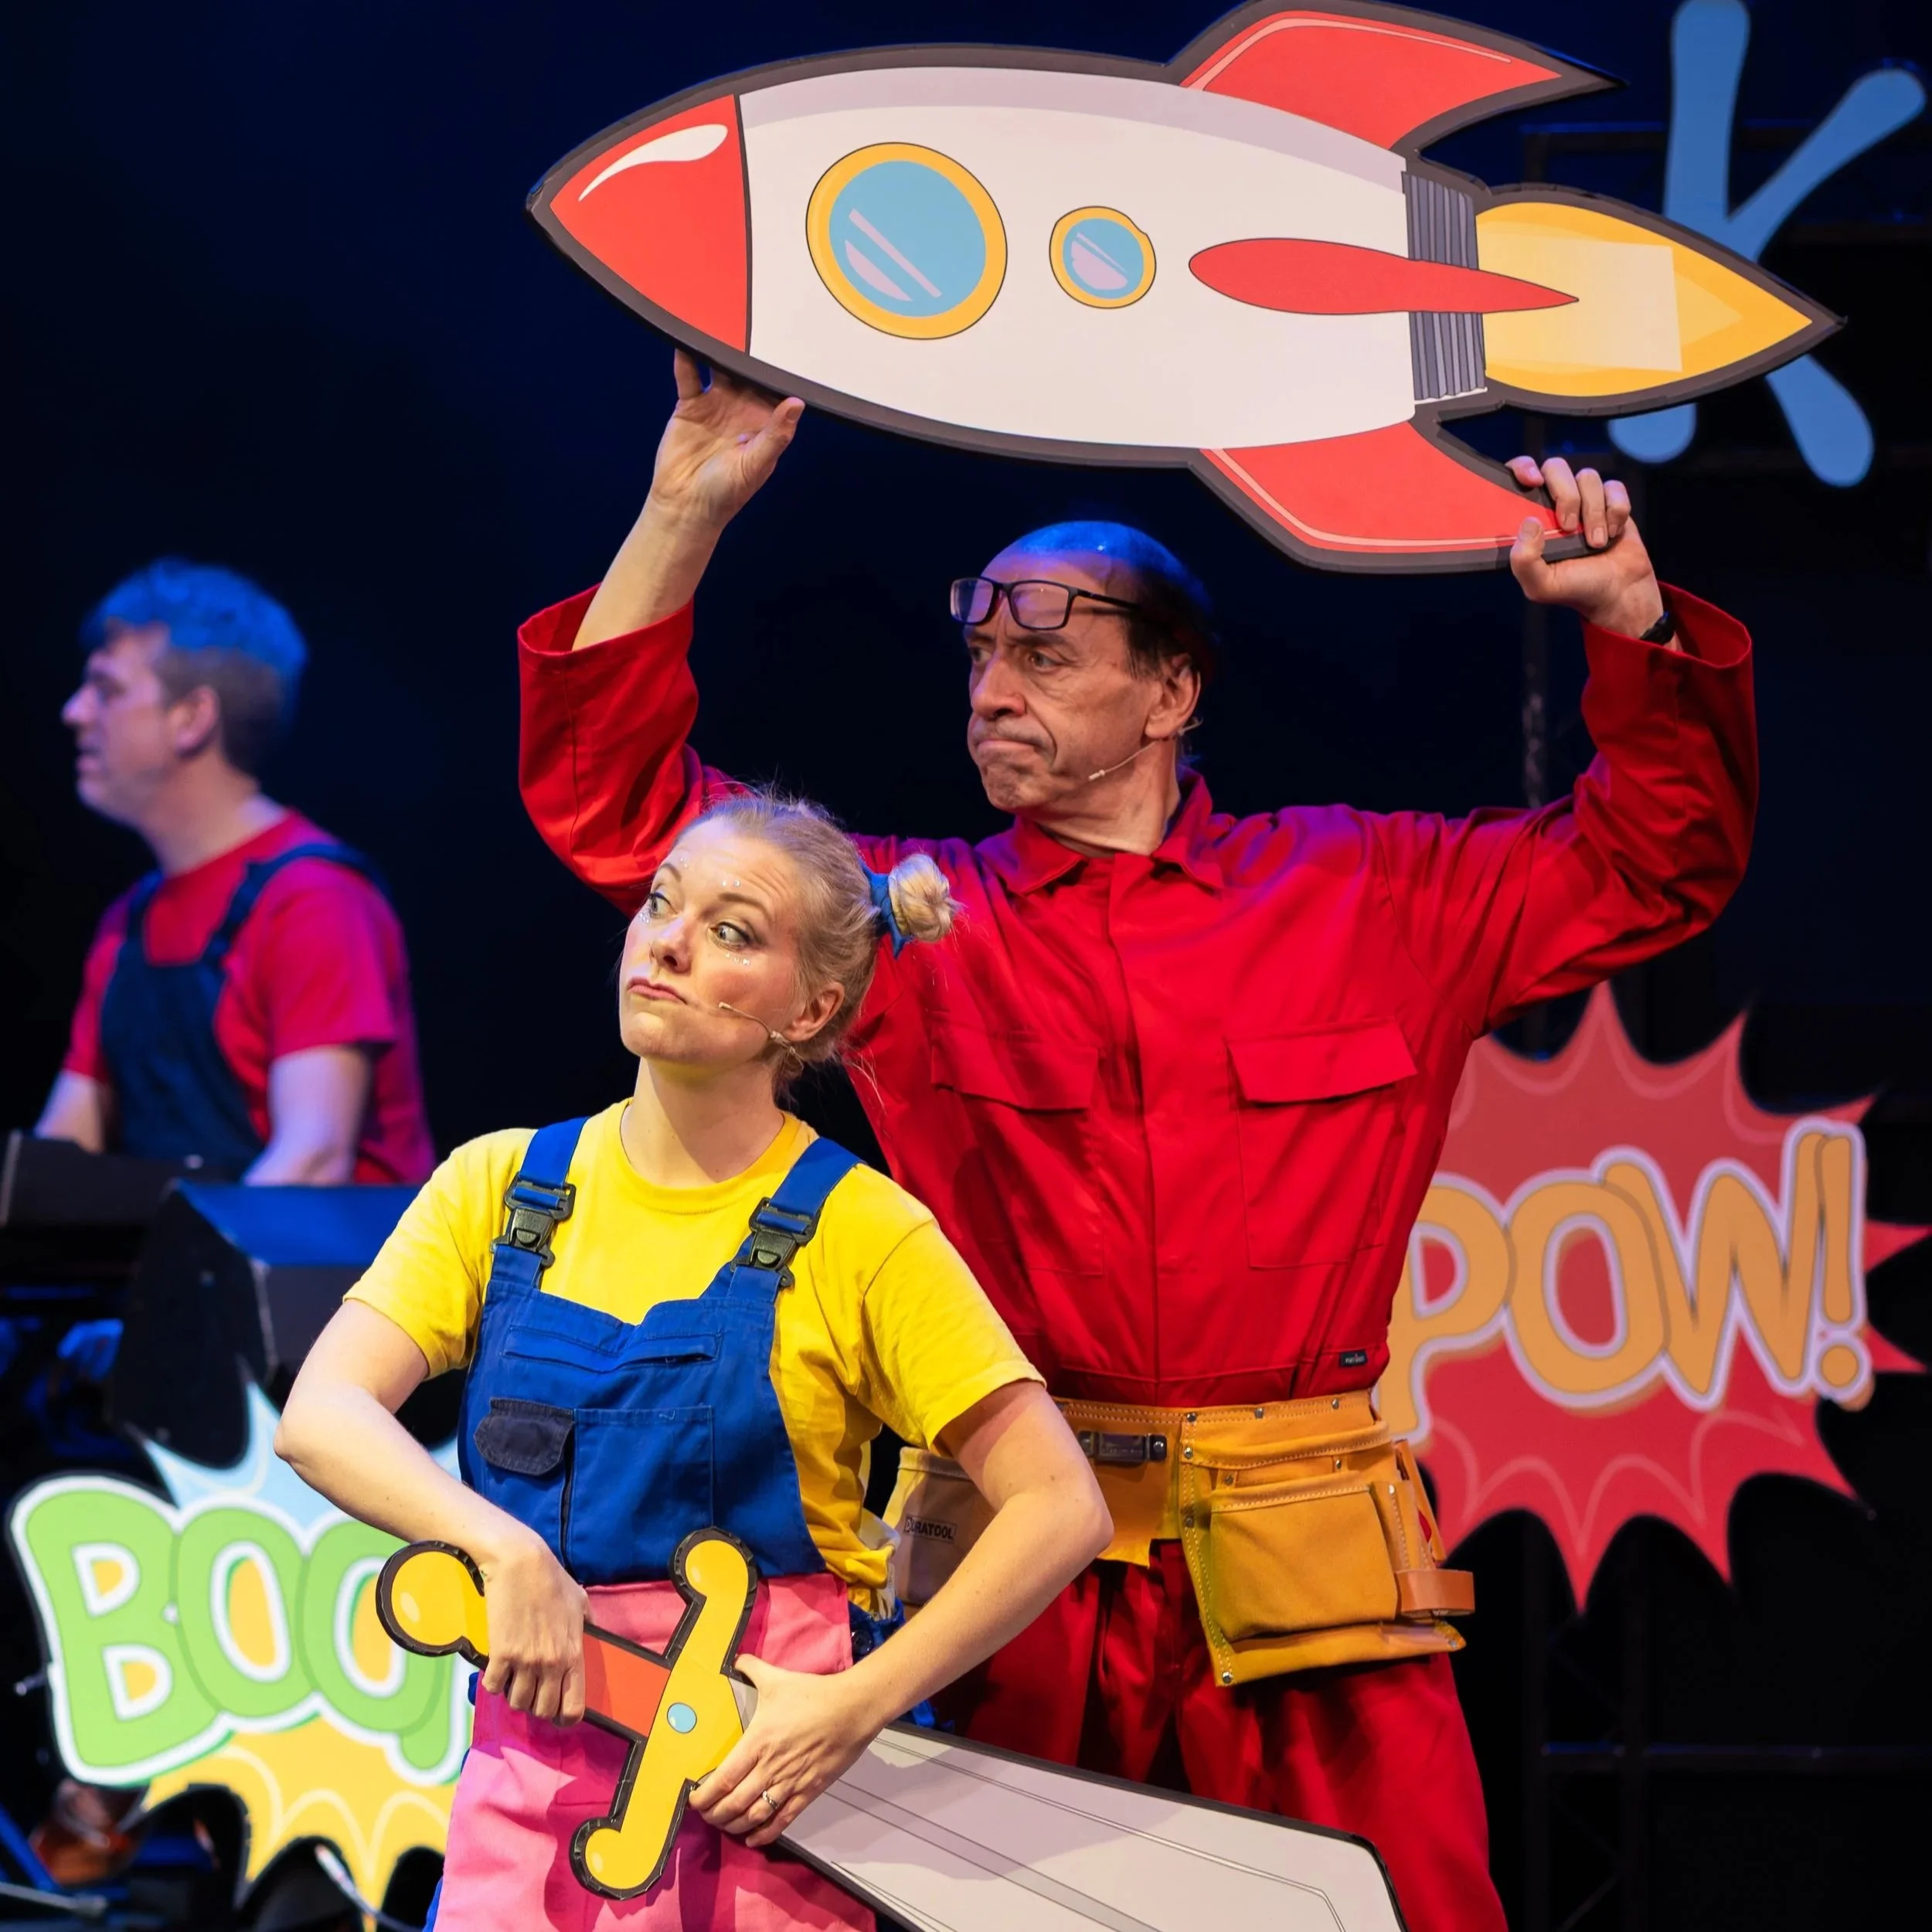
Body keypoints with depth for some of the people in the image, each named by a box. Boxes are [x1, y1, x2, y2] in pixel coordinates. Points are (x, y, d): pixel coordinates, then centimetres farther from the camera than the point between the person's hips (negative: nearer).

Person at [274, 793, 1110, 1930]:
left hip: (758, 1778, -3)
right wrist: (507, 1548, -23)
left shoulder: (857, 1231, -4)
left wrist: (854, 1709, -14)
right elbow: (322, 1418, -6)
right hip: (534, 1763, 3)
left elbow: (1060, 1510, -6)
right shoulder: (503, 1187, 6)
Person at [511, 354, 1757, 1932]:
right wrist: (684, 516, 0)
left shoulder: (1372, 896, 12)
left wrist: (1632, 621, 3)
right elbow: (618, 805, 9)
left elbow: (1656, 863, 18)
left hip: (1309, 1573, 0)